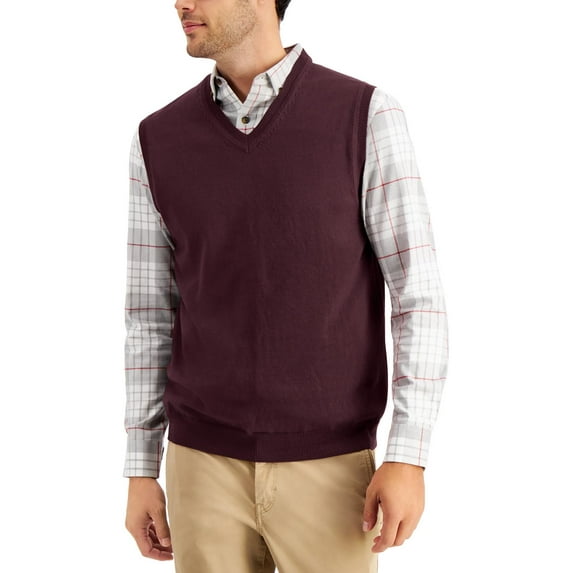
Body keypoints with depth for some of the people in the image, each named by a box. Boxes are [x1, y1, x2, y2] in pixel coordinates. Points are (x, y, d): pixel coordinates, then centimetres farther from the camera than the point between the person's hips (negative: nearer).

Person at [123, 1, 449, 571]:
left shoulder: (368, 117, -8)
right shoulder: (160, 140, 1)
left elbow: (419, 296, -8)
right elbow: (152, 315, 7)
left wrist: (408, 459, -16)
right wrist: (140, 472, 7)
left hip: (325, 468, -2)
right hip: (208, 466, 2)